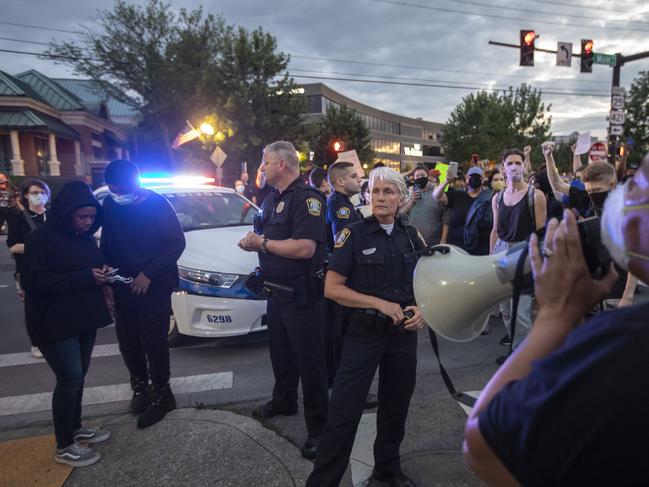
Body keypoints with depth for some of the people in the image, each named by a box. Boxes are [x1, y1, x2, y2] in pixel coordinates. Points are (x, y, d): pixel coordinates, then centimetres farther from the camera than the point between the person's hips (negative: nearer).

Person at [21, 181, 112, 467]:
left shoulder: (86, 238, 9)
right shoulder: (42, 238, -12)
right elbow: (31, 281, -19)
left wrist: (102, 274, -5)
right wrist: (84, 278, -25)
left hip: (84, 319, 7)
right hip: (55, 322, -7)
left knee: (78, 375, 14)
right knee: (70, 378, -7)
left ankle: (75, 428, 31)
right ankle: (64, 447, 7)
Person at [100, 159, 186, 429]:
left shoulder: (156, 204, -10)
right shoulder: (109, 205, 4)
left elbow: (177, 243, -11)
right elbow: (106, 247, 11)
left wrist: (148, 274, -16)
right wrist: (106, 282, 3)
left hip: (154, 285, -5)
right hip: (122, 286, 5)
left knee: (154, 341, -1)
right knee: (127, 341, 9)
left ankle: (161, 394, 16)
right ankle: (140, 386, 30)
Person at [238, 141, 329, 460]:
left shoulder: (306, 198, -17)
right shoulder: (273, 198, 13)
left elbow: (305, 248, -29)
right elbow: (266, 237, 20)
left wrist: (264, 243, -18)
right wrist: (253, 242, -4)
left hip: (301, 293, -9)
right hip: (277, 290, 9)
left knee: (309, 361, 2)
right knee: (280, 353, 24)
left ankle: (318, 427, 15)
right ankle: (283, 401, 45)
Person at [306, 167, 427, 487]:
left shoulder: (412, 236, 5)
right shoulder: (354, 235, -7)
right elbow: (332, 288, -11)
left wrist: (423, 309, -6)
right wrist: (379, 304, -17)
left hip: (404, 333, 5)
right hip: (365, 332, -4)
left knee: (396, 407, 18)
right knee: (344, 410, -3)